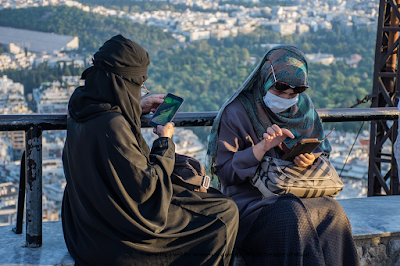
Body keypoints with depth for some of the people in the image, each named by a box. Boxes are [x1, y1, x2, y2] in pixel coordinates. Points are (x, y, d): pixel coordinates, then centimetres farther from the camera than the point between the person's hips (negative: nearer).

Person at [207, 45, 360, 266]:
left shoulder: (303, 107, 9)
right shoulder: (236, 112, -7)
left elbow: (321, 150, 17)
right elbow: (224, 171, -10)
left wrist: (311, 159, -8)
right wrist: (262, 147, -23)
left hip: (299, 196, 5)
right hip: (250, 201, -4)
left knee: (333, 211, -26)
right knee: (293, 216, -35)